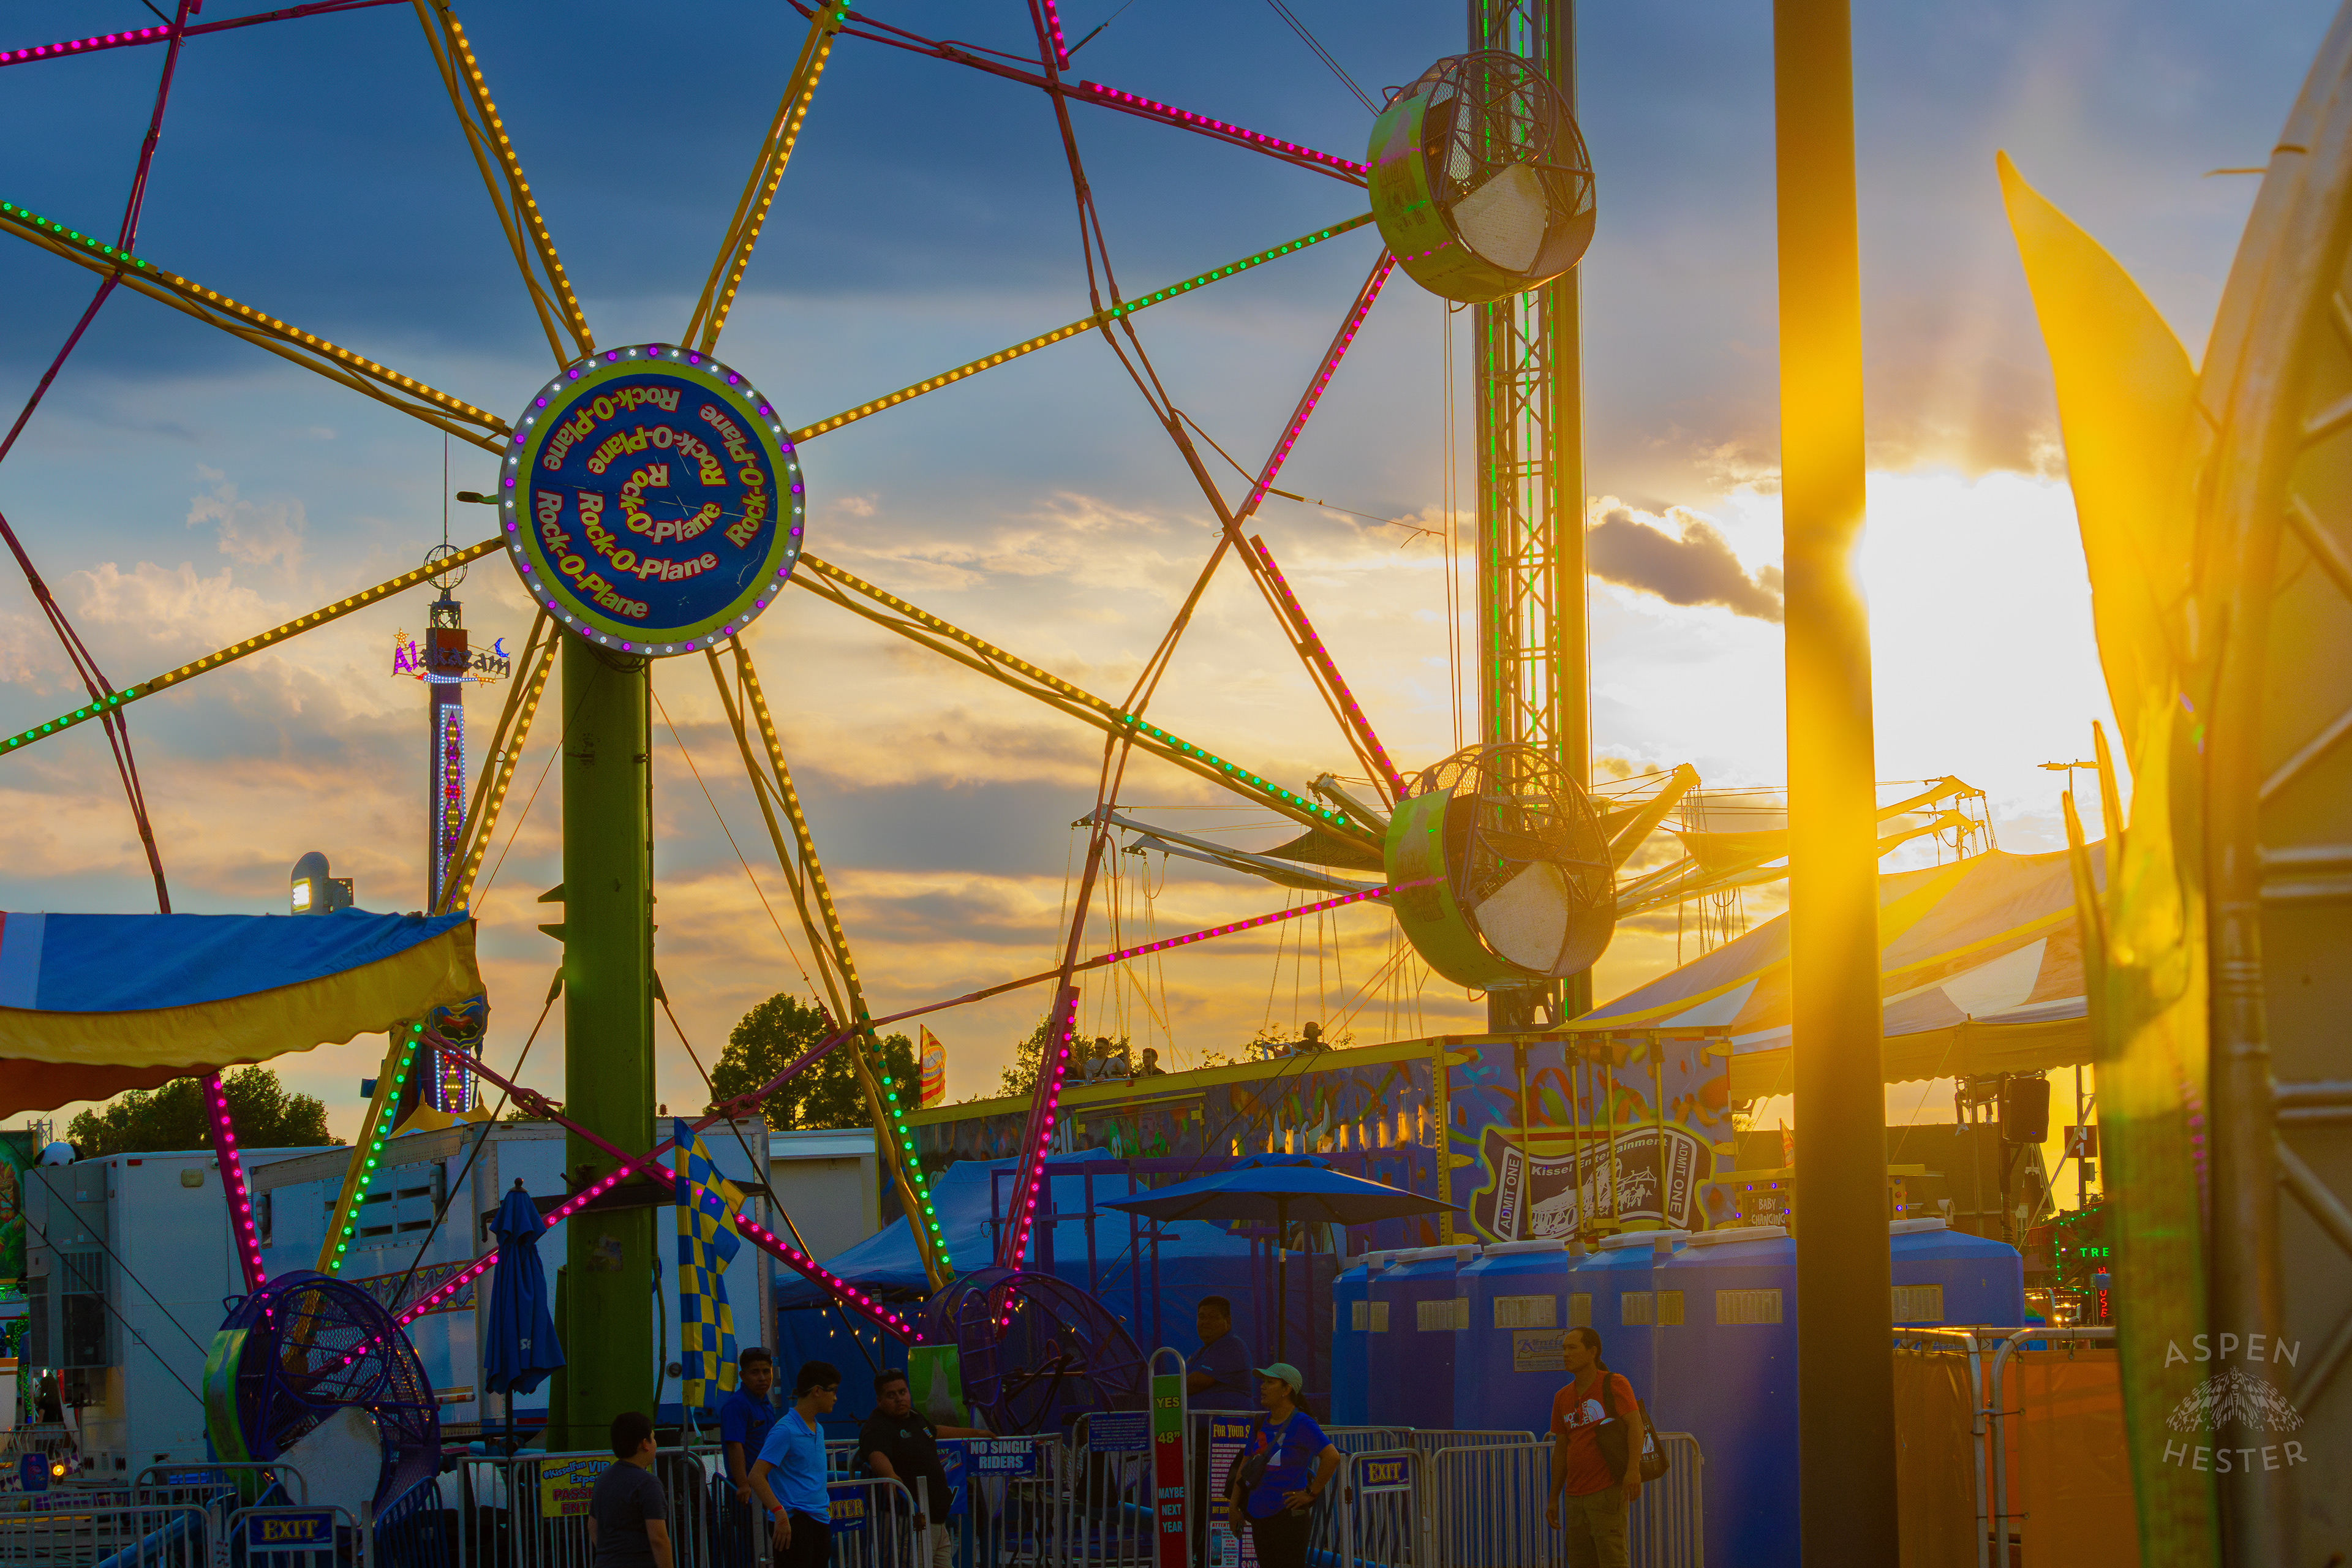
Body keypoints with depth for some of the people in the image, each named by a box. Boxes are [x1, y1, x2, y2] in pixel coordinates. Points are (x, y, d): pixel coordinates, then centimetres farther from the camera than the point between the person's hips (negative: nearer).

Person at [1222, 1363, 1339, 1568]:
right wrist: (1233, 1506, 12)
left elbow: (1332, 1457, -20)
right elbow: (1245, 1465, 17)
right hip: (1259, 1516, 8)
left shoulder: (1302, 1424, -10)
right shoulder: (1261, 1424, 12)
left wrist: (1312, 1494, -16)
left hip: (1289, 1515, -8)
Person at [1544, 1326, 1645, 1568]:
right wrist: (1553, 1499, 17)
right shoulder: (1562, 1398, 16)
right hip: (1576, 1497, 6)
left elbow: (1635, 1424, -13)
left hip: (1608, 1491, -6)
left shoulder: (1614, 1383, -2)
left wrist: (1633, 1469, -27)